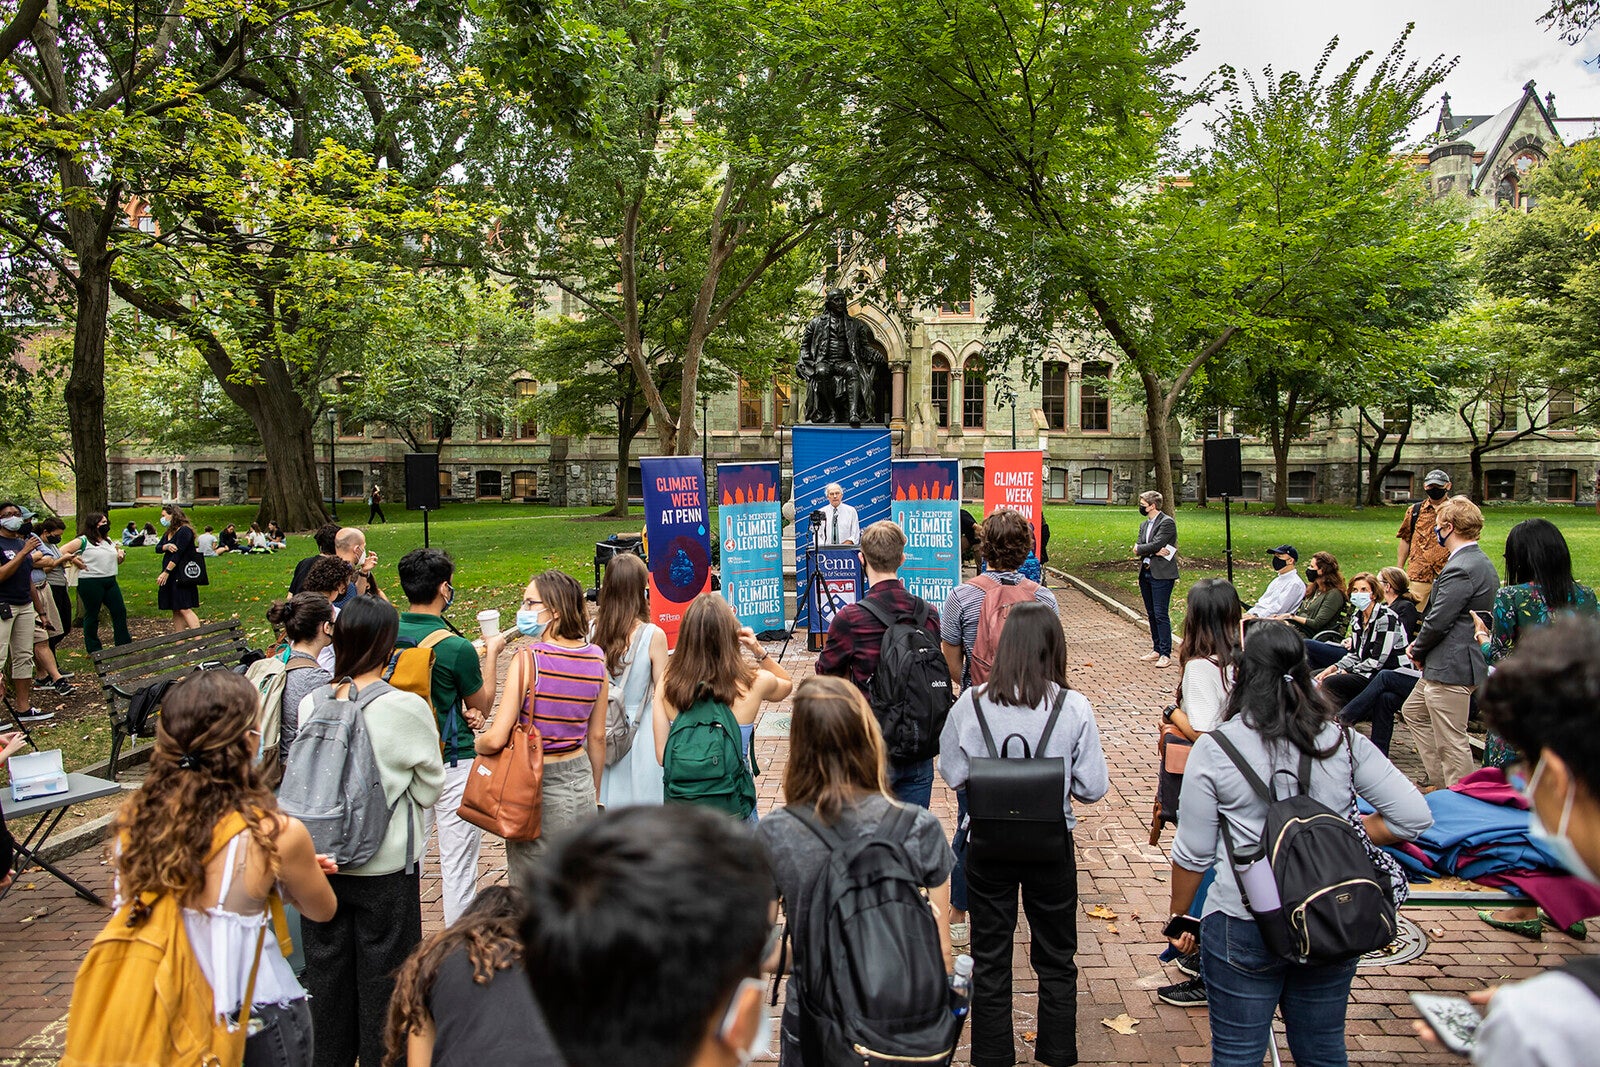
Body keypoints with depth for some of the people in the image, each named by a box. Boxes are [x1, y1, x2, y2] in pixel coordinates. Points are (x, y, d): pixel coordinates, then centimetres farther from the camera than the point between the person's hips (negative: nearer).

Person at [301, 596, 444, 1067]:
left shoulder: (312, 704, -6)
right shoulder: (408, 708, -17)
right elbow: (430, 787, -6)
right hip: (385, 868, -4)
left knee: (326, 971, 19)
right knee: (383, 975, 11)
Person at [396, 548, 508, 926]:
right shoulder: (456, 647, -20)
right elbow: (483, 707, -3)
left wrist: (461, 712, 0)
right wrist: (492, 653, 7)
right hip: (453, 764, -5)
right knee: (458, 862, 6)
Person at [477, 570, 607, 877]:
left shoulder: (528, 659, -17)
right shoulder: (595, 659, -1)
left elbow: (496, 739, -19)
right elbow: (597, 737, 7)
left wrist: (477, 743, 4)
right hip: (580, 783, 5)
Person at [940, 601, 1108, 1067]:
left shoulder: (970, 704, -14)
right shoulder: (1074, 708, -16)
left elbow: (952, 775, -5)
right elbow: (1093, 788, -10)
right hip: (1052, 847, 0)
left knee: (990, 958, 17)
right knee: (1056, 959, 21)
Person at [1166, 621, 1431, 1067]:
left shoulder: (1214, 749, -11)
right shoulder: (1344, 743, -3)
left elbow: (1193, 853, -6)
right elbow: (1415, 816, -3)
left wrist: (1180, 917, 8)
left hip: (1243, 928, -3)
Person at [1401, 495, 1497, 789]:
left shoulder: (1460, 569, -22)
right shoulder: (1479, 561, 12)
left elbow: (1438, 621, -22)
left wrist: (1417, 651, -4)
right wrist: (1419, 646, 10)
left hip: (1451, 667, -12)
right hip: (1449, 663, 12)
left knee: (1451, 743, -3)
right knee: (1414, 711, 25)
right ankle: (1440, 782, 30)